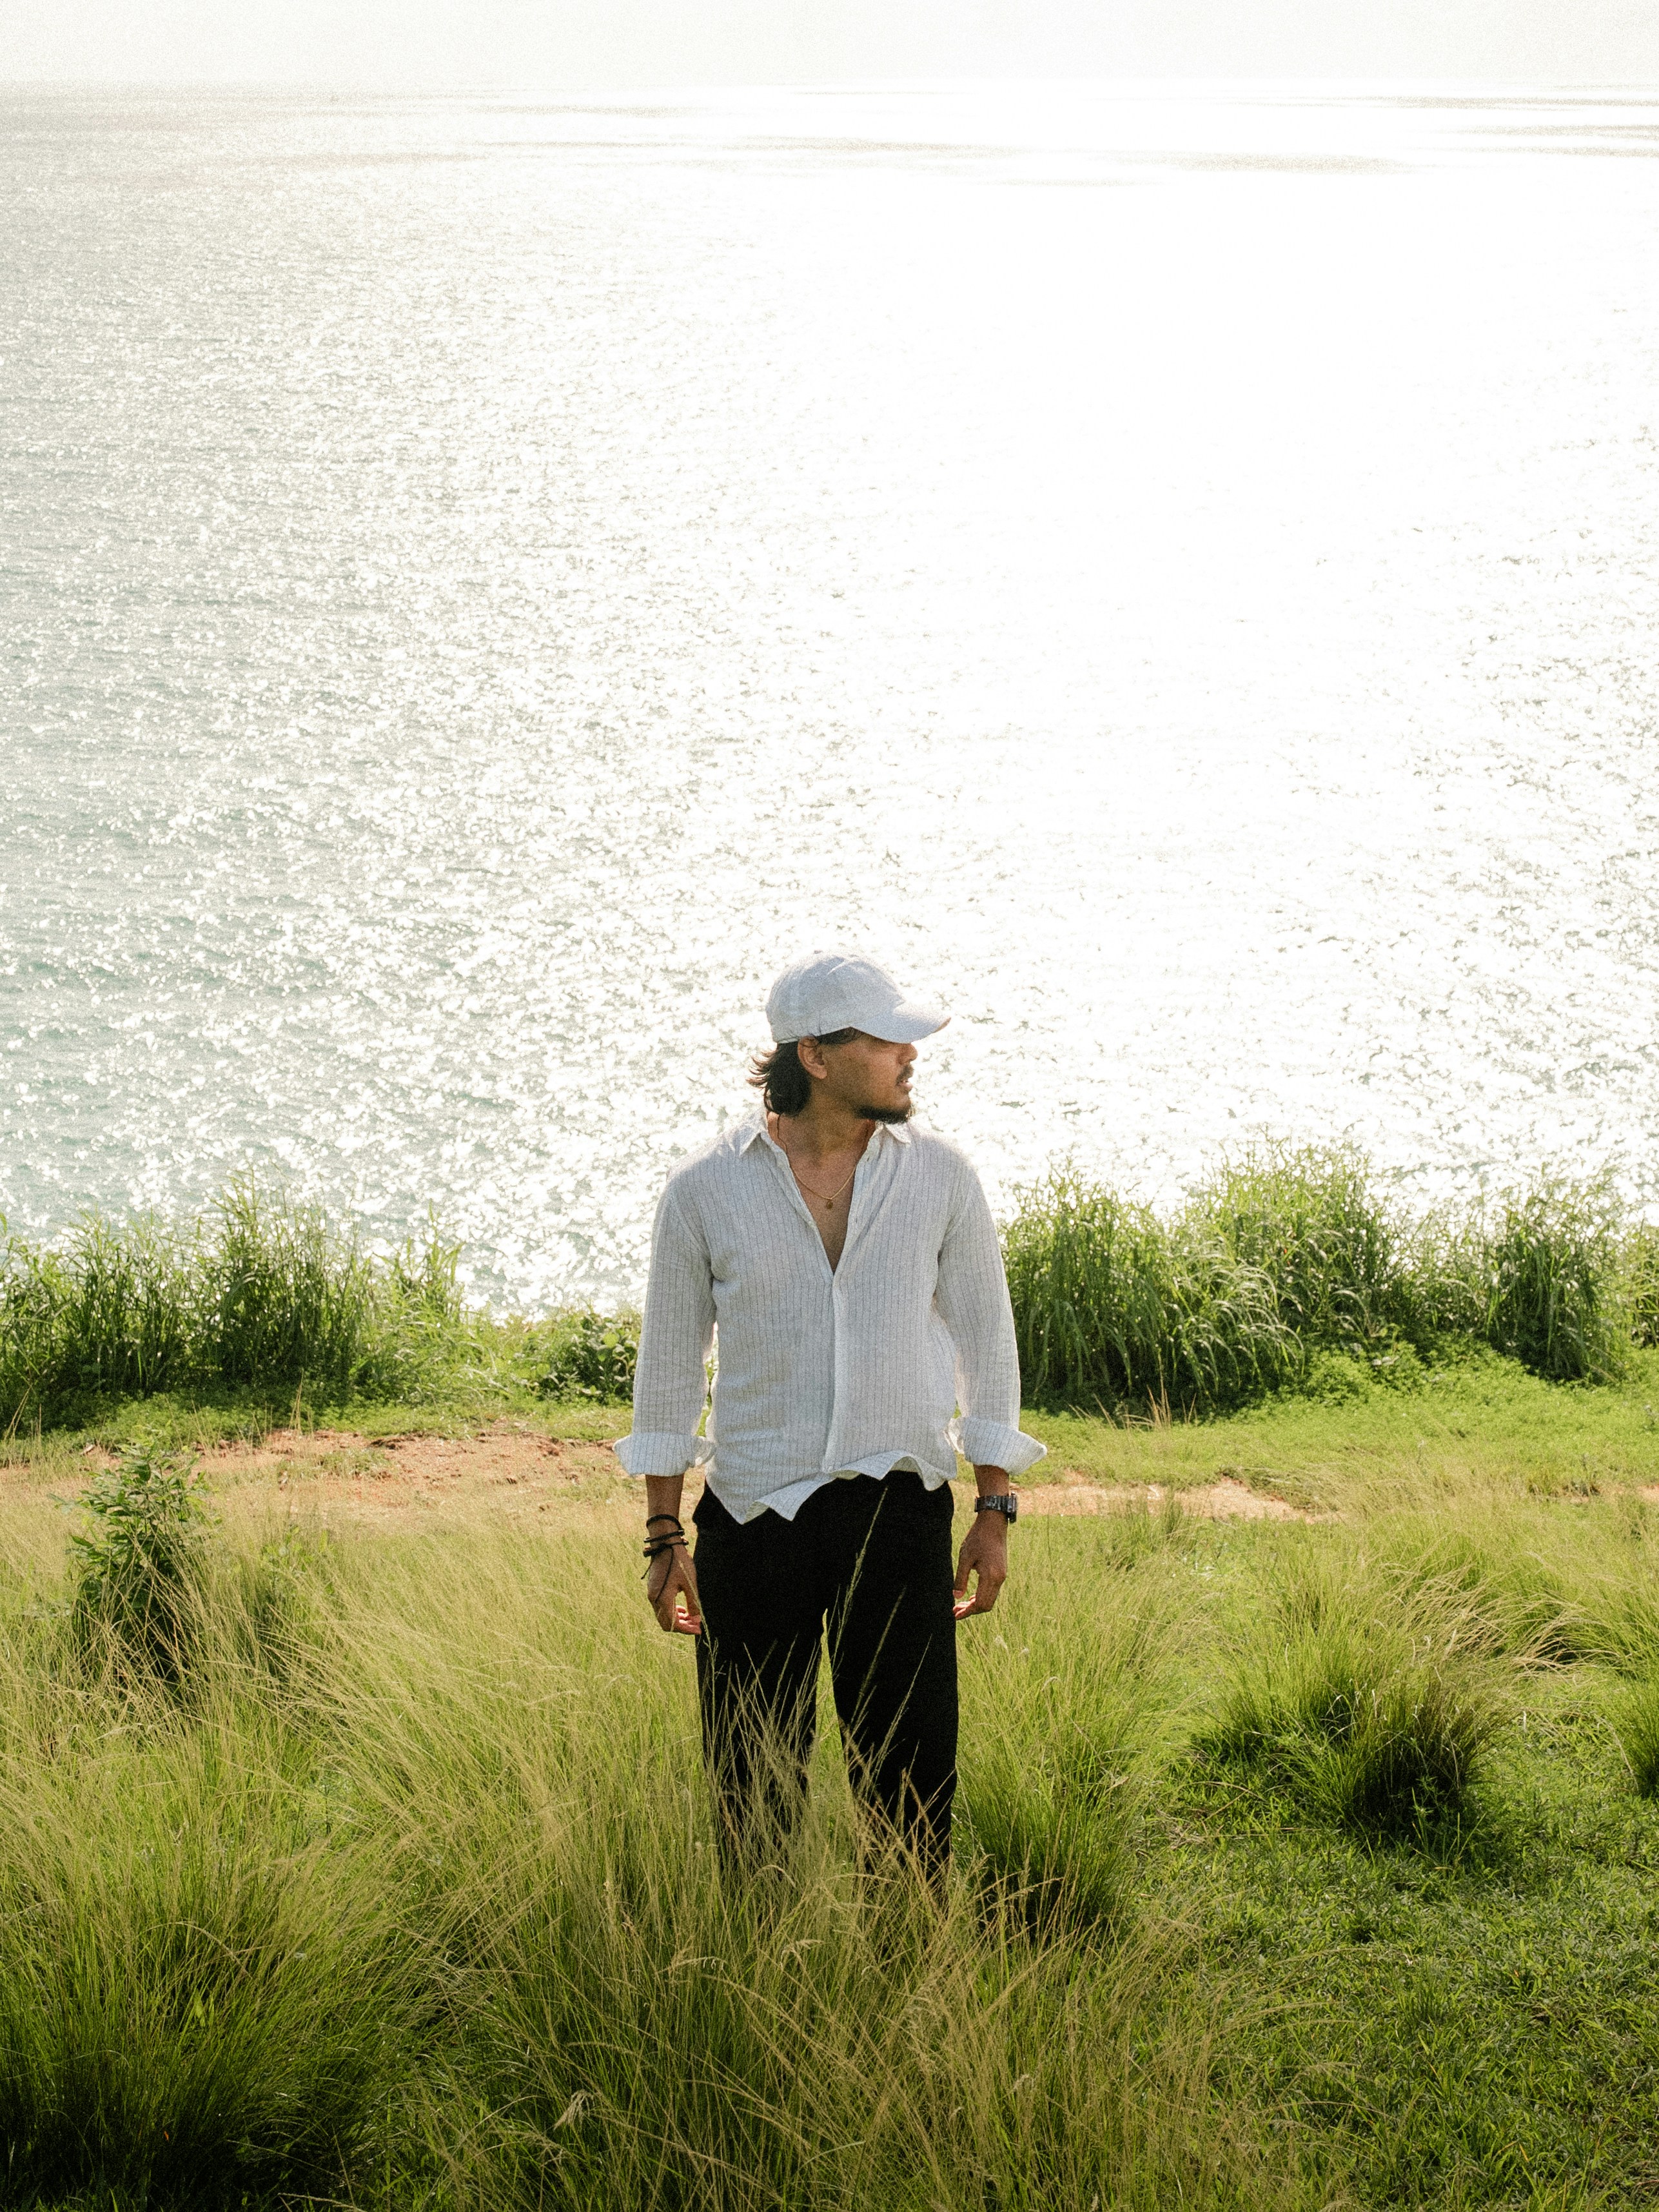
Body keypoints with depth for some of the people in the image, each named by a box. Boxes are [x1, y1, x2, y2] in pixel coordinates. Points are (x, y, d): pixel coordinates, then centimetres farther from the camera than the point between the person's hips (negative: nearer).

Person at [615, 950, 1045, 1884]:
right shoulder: (706, 1191, -1)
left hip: (900, 1511, 0)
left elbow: (986, 1339, 9)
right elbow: (670, 1362, 7)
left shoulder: (940, 1176, 2)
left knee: (909, 1778, 3)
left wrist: (994, 1510, 7)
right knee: (753, 1784, 7)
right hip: (753, 1516, 0)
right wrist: (664, 1537, 5)